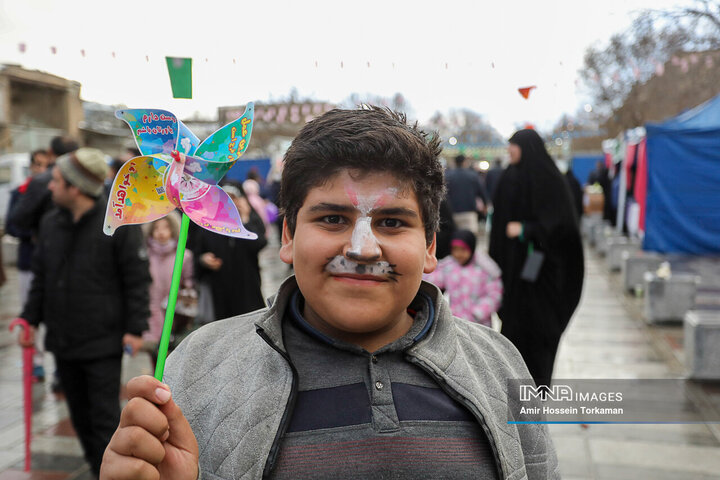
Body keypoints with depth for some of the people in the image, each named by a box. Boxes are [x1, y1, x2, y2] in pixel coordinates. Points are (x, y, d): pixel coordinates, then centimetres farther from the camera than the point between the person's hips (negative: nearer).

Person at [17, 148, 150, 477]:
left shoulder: (119, 224, -12)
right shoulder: (50, 223, 6)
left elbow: (137, 280, -10)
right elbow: (40, 277, 15)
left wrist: (135, 328, -13)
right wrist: (31, 319, 10)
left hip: (103, 342, -6)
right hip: (62, 339, 6)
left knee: (105, 417, -1)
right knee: (81, 416, 16)